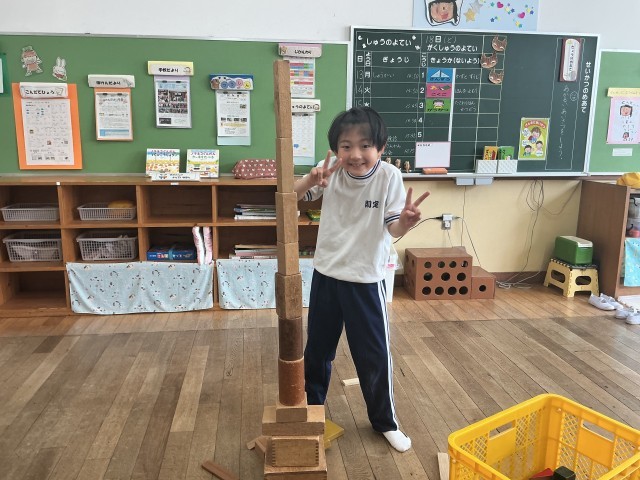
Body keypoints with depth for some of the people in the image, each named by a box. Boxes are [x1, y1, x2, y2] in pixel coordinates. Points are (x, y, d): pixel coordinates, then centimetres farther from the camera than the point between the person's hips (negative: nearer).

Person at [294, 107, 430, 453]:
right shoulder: (330, 170, -9)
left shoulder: (389, 176, -16)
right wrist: (311, 181, -26)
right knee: (317, 348, 18)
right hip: (325, 274, 3)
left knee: (374, 354, 8)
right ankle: (311, 406, 42)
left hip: (366, 280, -3)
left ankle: (385, 421, 31)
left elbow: (392, 230, -16)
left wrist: (405, 221, -39)